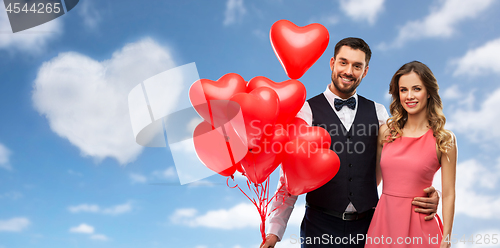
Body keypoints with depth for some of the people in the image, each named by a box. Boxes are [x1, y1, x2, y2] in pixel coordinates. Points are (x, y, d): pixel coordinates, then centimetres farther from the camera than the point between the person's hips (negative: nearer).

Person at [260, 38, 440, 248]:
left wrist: (424, 193, -12)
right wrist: (275, 231, -10)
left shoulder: (378, 113, 7)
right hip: (320, 226, -3)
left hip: (367, 224, 3)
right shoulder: (307, 111, -4)